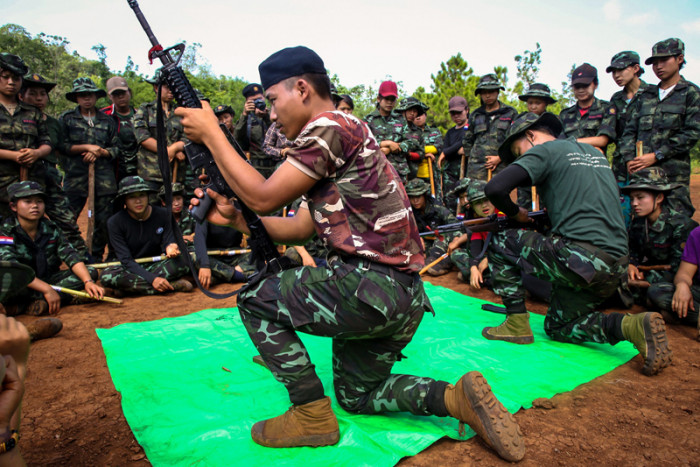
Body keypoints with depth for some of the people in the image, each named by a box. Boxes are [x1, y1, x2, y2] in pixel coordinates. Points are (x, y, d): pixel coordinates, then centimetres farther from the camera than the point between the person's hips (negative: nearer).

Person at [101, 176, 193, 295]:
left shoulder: (162, 215, -5)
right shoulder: (115, 222, -11)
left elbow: (168, 241, -5)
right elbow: (126, 259, -16)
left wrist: (170, 247, -33)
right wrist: (152, 279, -30)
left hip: (157, 265, 1)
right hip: (132, 269, -1)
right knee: (108, 276, -34)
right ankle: (173, 285, -32)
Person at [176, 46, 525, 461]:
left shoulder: (331, 126, -11)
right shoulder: (343, 133, 20)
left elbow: (264, 197, -13)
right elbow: (300, 229, 19)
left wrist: (212, 135, -1)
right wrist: (235, 218, 12)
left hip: (371, 289, -10)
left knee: (255, 301, 5)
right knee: (357, 395, 25)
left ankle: (313, 416, 8)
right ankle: (457, 399, 11)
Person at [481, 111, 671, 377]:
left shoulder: (544, 151, -1)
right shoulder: (595, 153, 23)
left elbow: (495, 188, -13)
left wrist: (515, 213, 6)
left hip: (579, 259, -8)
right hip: (616, 268, 8)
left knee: (500, 243, 9)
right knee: (557, 327, 22)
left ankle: (517, 325, 9)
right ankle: (634, 326, 1)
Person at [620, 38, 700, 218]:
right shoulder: (645, 96, 20)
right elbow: (629, 130, 13)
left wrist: (656, 156, -12)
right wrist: (630, 159, -3)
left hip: (674, 175, -3)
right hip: (640, 171, 4)